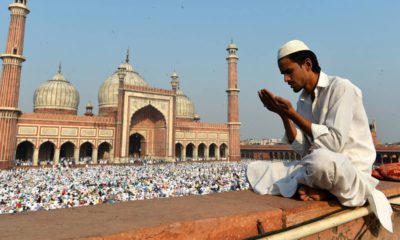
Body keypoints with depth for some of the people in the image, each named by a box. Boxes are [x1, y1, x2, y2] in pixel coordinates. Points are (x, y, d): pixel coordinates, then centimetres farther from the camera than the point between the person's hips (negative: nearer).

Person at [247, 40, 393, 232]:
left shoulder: (341, 87, -11)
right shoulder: (303, 99, 9)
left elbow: (334, 142, -22)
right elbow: (304, 150, 2)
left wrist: (293, 113, -20)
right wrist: (284, 115, -8)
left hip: (351, 169, -6)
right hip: (315, 164, 6)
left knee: (321, 160, -42)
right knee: (256, 170, -4)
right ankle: (314, 188, -15)